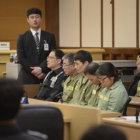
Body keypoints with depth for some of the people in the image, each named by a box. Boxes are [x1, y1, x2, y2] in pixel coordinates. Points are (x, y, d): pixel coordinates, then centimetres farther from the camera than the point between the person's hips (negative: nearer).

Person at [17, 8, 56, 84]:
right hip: (27, 78, -1)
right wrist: (34, 71, -10)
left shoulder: (50, 37, 10)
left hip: (45, 77, 1)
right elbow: (21, 58, -1)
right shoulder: (22, 38, 7)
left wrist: (41, 69, -13)